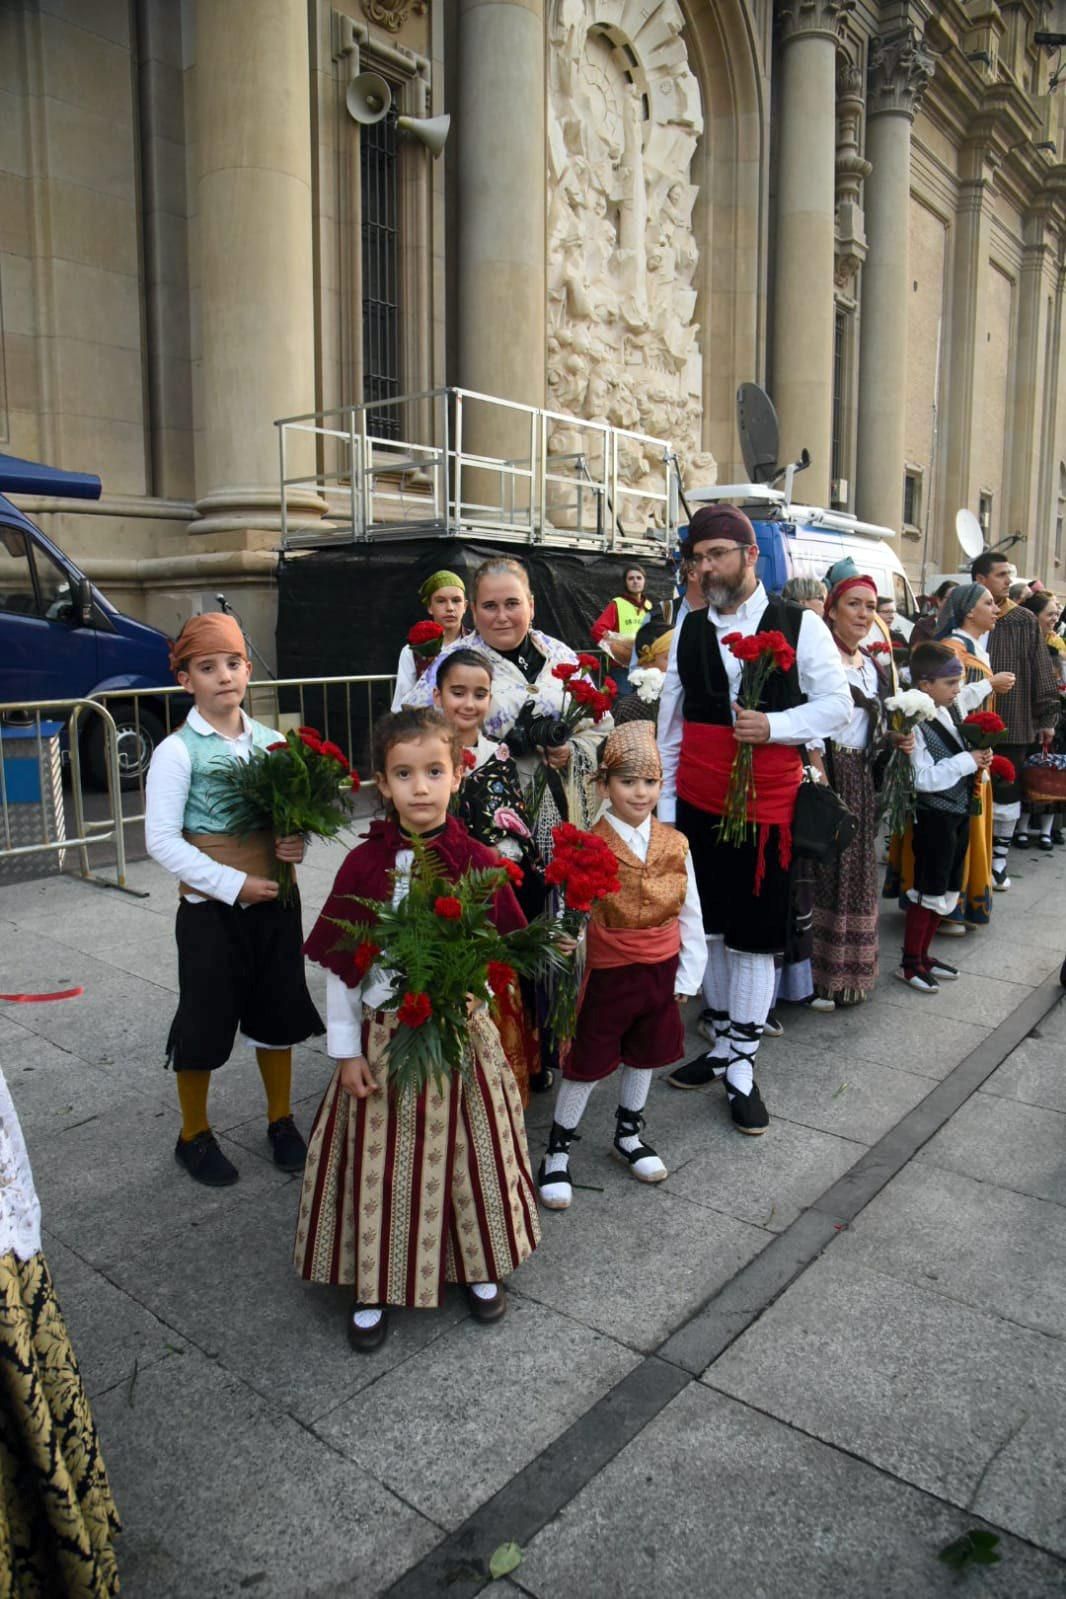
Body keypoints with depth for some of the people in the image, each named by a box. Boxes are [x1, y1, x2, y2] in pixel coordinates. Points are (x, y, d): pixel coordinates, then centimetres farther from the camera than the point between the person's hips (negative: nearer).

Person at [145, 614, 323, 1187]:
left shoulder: (272, 742, 3)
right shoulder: (177, 751, -10)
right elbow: (161, 839, -14)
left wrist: (298, 842, -10)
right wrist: (233, 884, -19)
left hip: (275, 901, 4)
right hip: (211, 907, -4)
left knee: (278, 1012, 15)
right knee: (205, 1022, 7)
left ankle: (281, 1121, 35)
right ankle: (194, 1135, 28)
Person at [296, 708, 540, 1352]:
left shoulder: (479, 863, -8)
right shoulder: (364, 865, -9)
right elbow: (340, 964, -4)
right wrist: (347, 1048, -4)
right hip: (384, 1037, 0)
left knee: (465, 1150, 15)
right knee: (379, 1159, 10)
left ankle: (481, 1265, 40)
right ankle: (377, 1283, 33)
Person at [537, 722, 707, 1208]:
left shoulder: (675, 845, -3)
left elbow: (691, 916, 3)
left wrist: (687, 977, 4)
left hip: (660, 975, 5)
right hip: (607, 978, -4)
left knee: (644, 1056, 21)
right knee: (589, 1065, 7)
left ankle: (628, 1134, 45)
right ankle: (558, 1151, 26)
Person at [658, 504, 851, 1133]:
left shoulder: (801, 625, -4)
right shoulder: (688, 630, 6)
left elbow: (838, 704, -3)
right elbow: (670, 726, 8)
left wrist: (774, 725, -19)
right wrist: (663, 809, 7)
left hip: (767, 806, -3)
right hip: (697, 805, 4)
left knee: (754, 935, 3)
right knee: (708, 927, 13)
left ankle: (742, 1064, 17)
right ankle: (724, 1041, 30)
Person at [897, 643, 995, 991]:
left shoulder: (955, 707, 3)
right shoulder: (916, 724, -21)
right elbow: (922, 778, -24)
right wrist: (967, 762, -19)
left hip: (960, 812, 9)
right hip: (934, 816, -8)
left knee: (947, 889, 15)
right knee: (928, 890, 0)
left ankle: (923, 954, 27)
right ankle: (909, 963, 12)